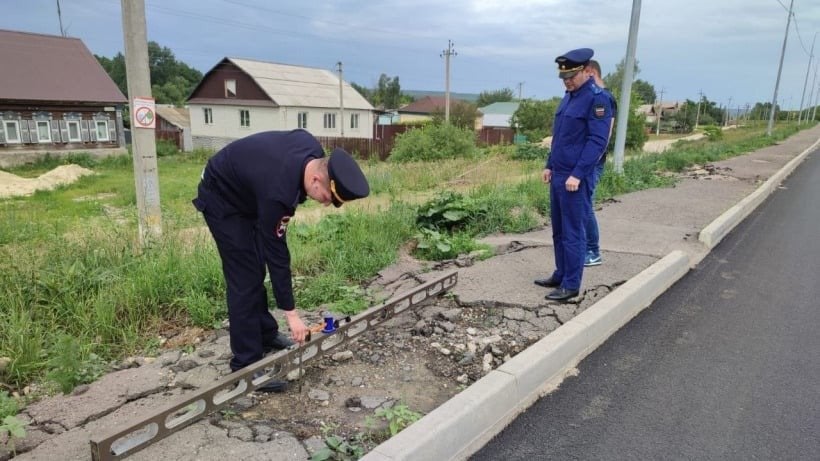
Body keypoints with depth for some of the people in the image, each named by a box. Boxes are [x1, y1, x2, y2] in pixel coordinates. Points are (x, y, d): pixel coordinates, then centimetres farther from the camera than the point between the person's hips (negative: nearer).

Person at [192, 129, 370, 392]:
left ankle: (266, 335, 28)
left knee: (256, 270, 14)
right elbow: (276, 254, -30)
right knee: (245, 278, -10)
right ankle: (246, 363, -2)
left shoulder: (314, 152, -19)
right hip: (223, 200, -8)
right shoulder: (277, 192, -39)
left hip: (246, 193, 8)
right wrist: (291, 313, -22)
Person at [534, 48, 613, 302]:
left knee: (573, 232, -1)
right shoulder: (569, 96, 14)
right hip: (557, 176, 9)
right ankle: (561, 275, 27)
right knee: (558, 230, 15)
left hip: (574, 179, -8)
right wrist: (549, 165, 16)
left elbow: (597, 141, -18)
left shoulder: (597, 98, -12)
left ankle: (571, 285, 8)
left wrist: (577, 175, -21)